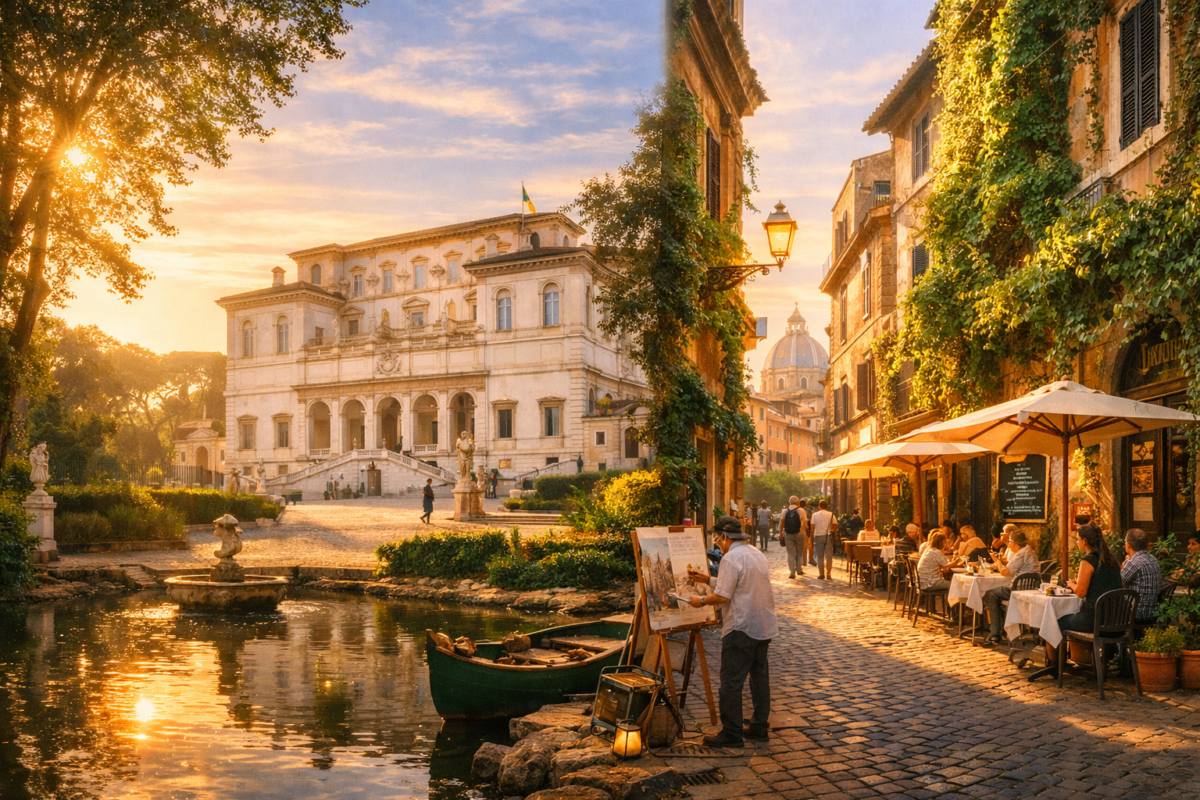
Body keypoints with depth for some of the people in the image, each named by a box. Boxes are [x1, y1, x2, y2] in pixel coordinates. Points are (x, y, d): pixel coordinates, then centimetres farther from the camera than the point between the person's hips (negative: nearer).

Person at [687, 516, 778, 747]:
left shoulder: (731, 558, -15)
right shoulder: (757, 554, 14)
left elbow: (722, 596, -19)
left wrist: (701, 601, -2)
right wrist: (709, 579, 23)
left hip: (741, 628, -10)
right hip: (764, 625, 10)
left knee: (731, 682, -3)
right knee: (759, 676, 16)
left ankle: (731, 734, 1)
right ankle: (759, 726, 24)